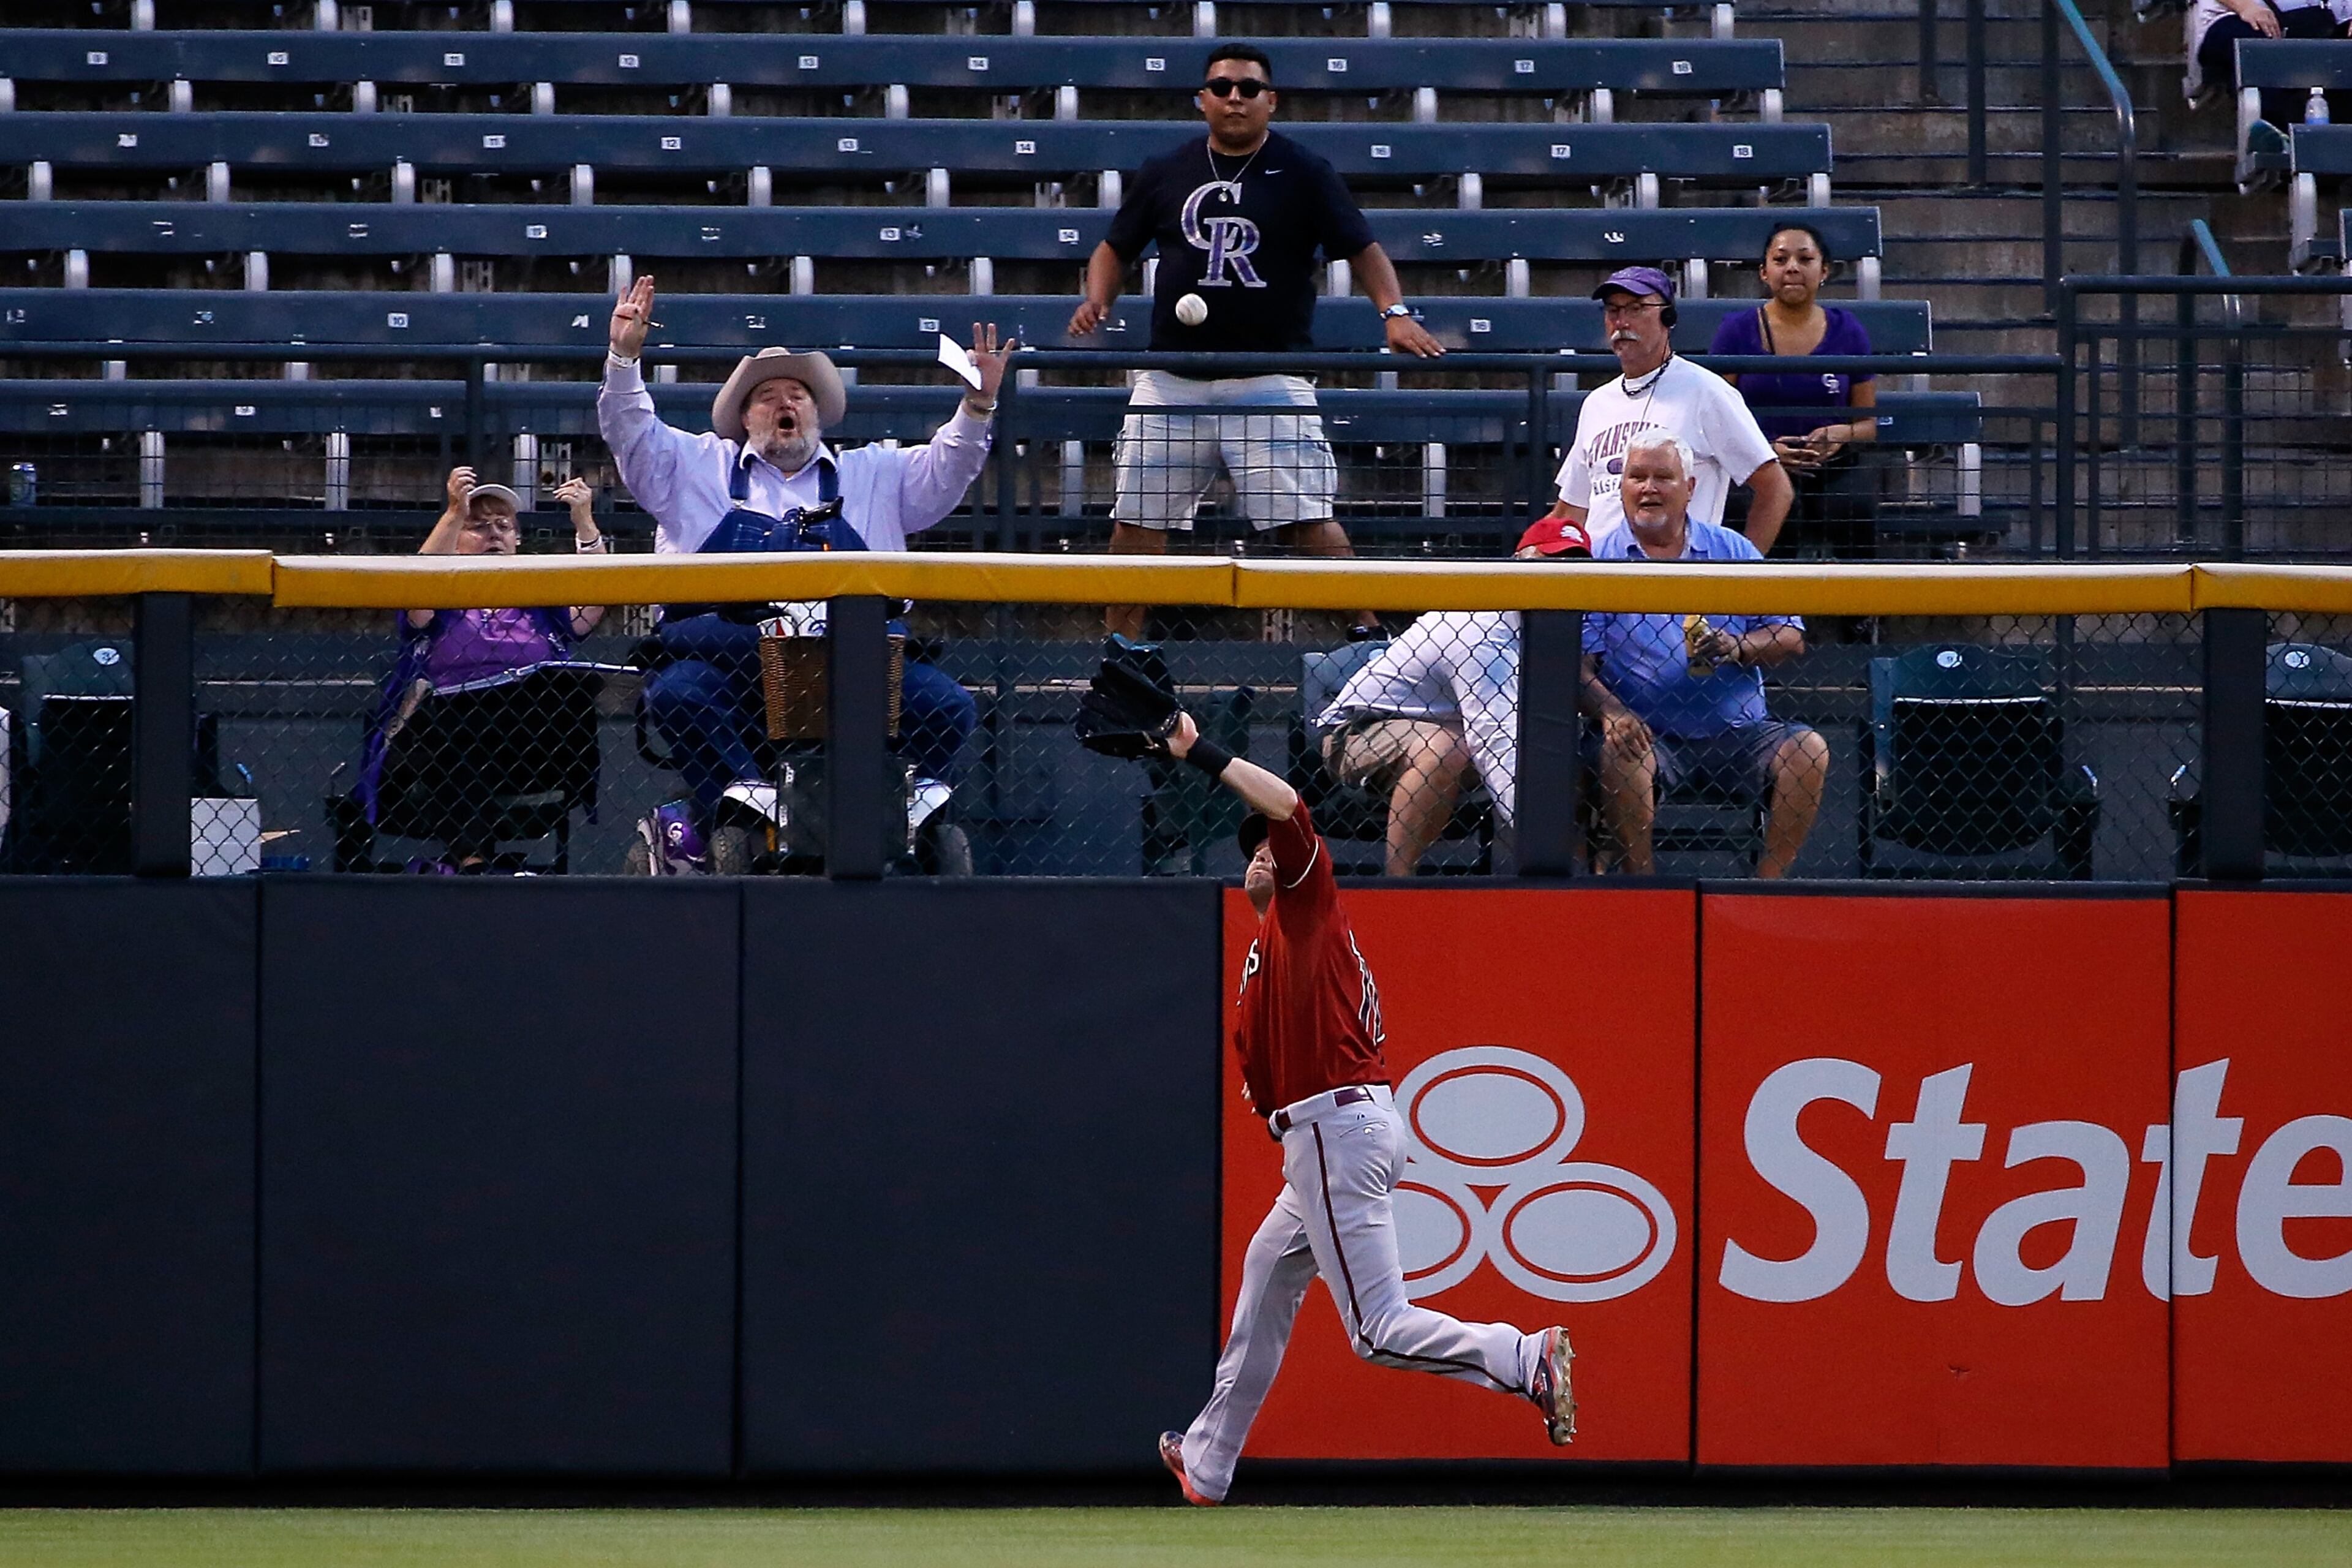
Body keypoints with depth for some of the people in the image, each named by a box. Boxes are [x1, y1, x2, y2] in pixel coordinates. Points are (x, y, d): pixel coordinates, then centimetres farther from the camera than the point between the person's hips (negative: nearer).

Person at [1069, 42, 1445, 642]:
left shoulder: (1303, 174, 2)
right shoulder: (1168, 172, 11)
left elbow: (1363, 248, -3)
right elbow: (1115, 249, 18)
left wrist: (1394, 311, -19)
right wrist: (1097, 300, -3)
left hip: (1270, 381, -4)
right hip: (1172, 382, 4)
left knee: (1306, 518, -13)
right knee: (1137, 519, 4)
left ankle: (1367, 628, -8)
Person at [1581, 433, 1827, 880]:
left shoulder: (1732, 551, 13)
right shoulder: (1599, 562, 7)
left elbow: (1791, 637, 9)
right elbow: (1575, 660, -3)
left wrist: (1739, 648, -13)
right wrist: (1610, 710, -24)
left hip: (1738, 731, 2)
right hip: (1650, 734, -2)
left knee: (1807, 750, -22)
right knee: (1617, 754, -34)